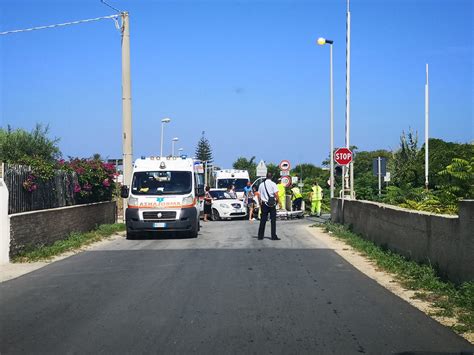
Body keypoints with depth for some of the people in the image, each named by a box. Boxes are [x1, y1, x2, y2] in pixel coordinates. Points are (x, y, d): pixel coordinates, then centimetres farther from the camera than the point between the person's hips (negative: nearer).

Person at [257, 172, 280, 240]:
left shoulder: (261, 184, 5)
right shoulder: (273, 184, -7)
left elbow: (259, 195, 8)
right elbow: (276, 194, -14)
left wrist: (260, 203, 16)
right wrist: (278, 201, -2)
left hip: (264, 204, 3)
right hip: (272, 204, -3)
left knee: (263, 220, 7)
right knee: (273, 220, 1)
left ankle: (260, 236, 8)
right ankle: (274, 236, -1)